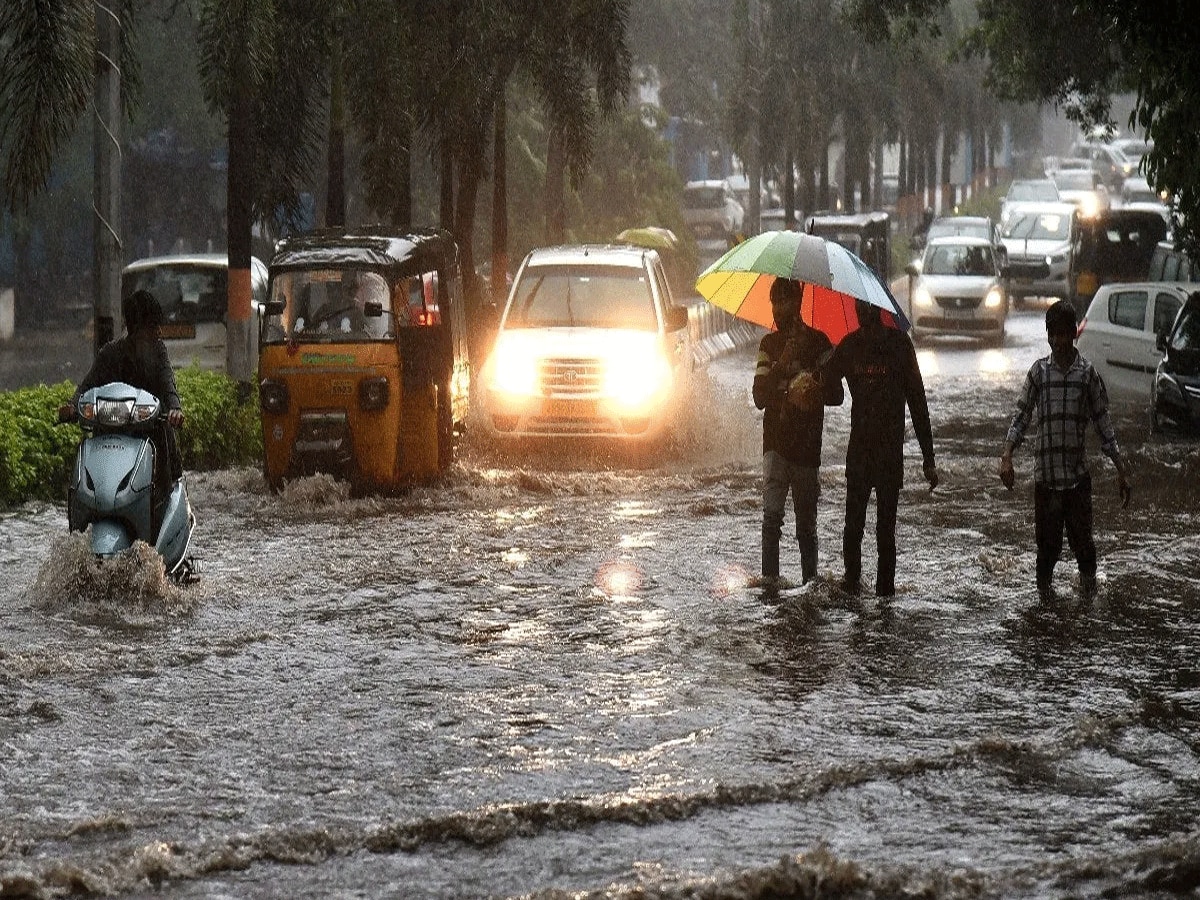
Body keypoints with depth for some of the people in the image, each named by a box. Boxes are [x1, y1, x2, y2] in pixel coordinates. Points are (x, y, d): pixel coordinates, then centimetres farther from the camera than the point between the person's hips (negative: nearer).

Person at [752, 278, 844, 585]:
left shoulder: (817, 342, 1)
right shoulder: (768, 344, 11)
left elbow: (836, 395, 0)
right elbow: (759, 396, 2)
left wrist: (813, 393, -20)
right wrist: (782, 365, -12)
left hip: (806, 446, -1)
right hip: (776, 442, 1)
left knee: (806, 522, 5)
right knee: (772, 513, -14)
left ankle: (810, 580, 16)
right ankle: (769, 580, -17)